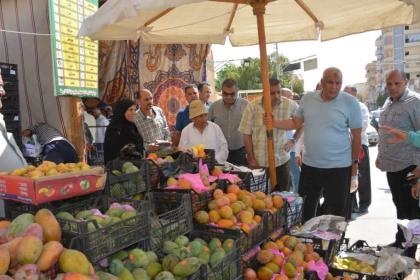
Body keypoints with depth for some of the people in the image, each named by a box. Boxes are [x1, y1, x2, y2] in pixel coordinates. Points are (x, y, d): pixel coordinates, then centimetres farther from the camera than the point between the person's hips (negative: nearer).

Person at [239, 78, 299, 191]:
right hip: (258, 162, -1)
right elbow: (246, 134, -3)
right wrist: (251, 159, -4)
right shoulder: (252, 107, -8)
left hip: (281, 161, 1)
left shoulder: (290, 105, -4)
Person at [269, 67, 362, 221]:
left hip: (338, 167, -3)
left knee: (336, 211, 9)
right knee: (306, 208, 18)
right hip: (309, 164, 4)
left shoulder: (350, 103, -9)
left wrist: (355, 162, -2)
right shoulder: (307, 98, 1)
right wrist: (273, 122, -4)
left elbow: (356, 135, -4)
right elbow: (295, 123, 9)